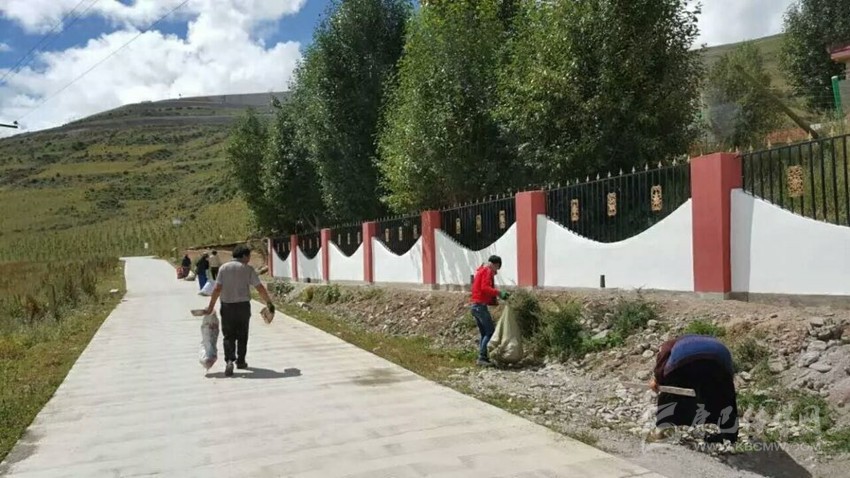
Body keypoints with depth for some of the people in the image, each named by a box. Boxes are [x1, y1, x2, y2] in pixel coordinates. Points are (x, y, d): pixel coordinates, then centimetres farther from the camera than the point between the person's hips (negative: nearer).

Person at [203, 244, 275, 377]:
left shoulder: (224, 268, 1)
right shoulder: (248, 269, -3)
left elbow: (217, 289, -5)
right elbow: (260, 288, -4)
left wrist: (211, 306, 1)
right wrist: (269, 302, 7)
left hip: (227, 305, 1)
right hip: (243, 305, -1)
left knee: (228, 336, 5)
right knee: (242, 335, 13)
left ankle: (229, 360, -13)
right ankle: (240, 361, 21)